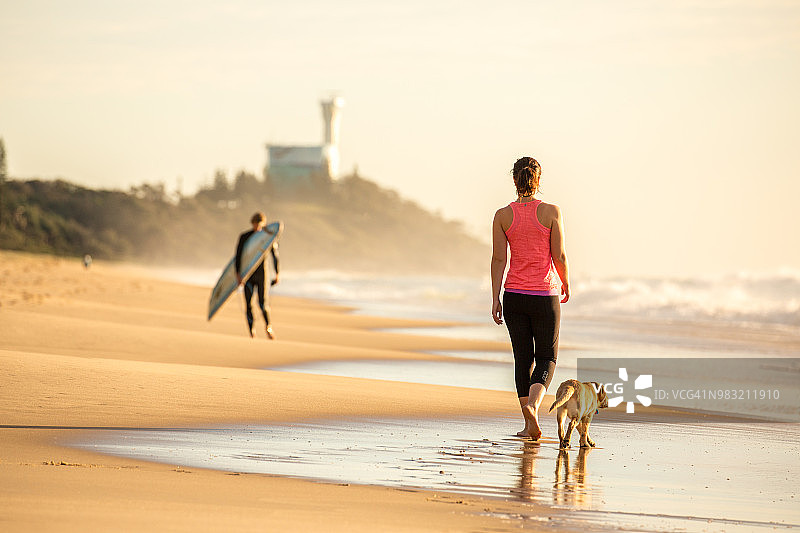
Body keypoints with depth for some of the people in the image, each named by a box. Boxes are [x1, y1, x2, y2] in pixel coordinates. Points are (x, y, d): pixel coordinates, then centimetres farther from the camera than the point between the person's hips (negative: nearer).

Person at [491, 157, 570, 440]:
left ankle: (530, 424, 10)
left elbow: (498, 259, -2)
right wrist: (566, 286, 10)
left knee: (523, 359, 12)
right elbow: (559, 256, -7)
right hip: (545, 295, -2)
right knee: (547, 358, 9)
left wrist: (495, 299, 1)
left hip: (514, 295, 2)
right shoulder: (551, 212, -8)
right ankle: (533, 404, -19)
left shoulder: (502, 215, -1)